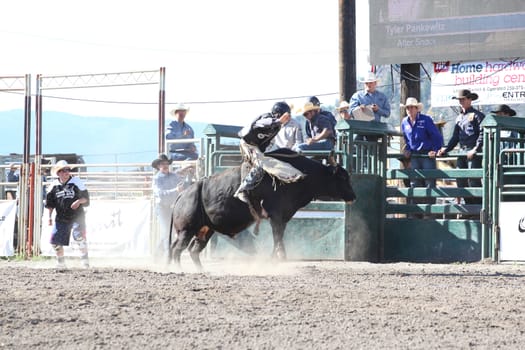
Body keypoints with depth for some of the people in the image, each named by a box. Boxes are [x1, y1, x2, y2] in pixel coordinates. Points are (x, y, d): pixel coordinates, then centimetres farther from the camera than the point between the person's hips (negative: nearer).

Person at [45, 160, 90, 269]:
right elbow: (50, 203, 13)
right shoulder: (55, 185, 6)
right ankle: (60, 262, 19)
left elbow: (85, 197, -2)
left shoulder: (76, 181, -3)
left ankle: (84, 259, -7)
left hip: (77, 216, -4)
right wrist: (49, 217, 9)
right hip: (61, 218, 4)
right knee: (55, 239, 0)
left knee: (79, 236, -22)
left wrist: (79, 201, -21)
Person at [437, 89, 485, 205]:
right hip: (462, 153, 8)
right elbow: (455, 137, 23)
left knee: (473, 181, -12)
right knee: (461, 181, 4)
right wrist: (446, 149, 9)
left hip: (474, 153, -8)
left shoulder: (477, 115, -1)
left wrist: (476, 149, -20)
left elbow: (482, 134, -10)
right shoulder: (459, 117, 22)